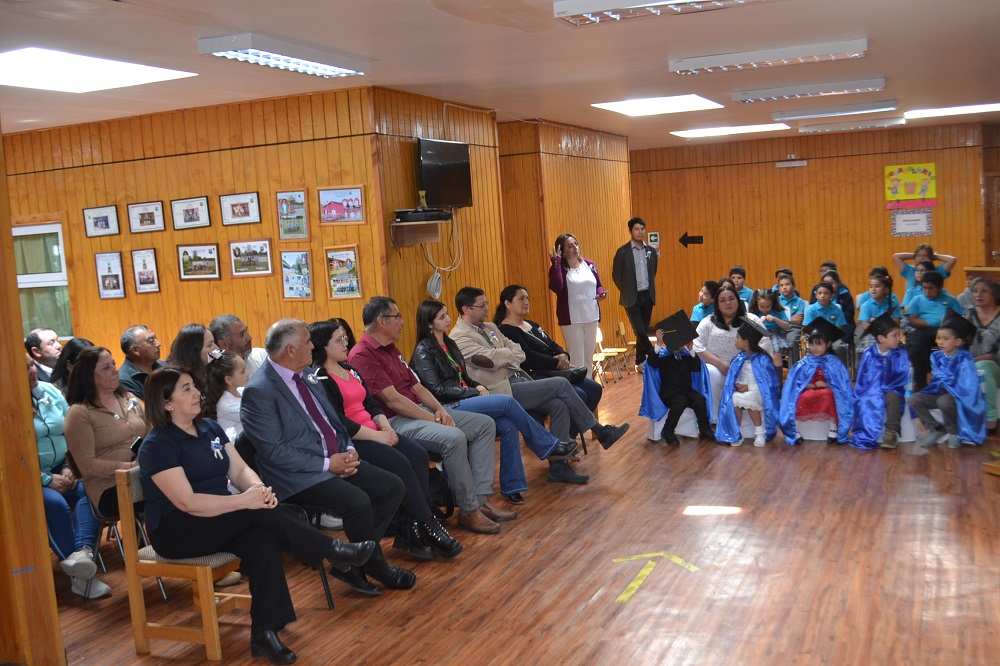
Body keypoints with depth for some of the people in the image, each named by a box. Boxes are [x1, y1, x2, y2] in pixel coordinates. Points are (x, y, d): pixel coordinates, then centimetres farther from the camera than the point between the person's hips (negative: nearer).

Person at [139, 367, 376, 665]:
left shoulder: (210, 428, 9)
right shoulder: (158, 445, -14)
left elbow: (240, 470, 4)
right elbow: (187, 503, -23)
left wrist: (259, 488, -19)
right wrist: (244, 500, -29)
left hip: (221, 520, 7)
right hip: (177, 531, -6)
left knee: (264, 539, -26)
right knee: (260, 512, -28)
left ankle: (264, 633, -25)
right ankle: (332, 551, -16)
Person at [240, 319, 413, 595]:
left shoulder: (305, 376, 12)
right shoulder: (258, 391, -14)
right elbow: (274, 451, -19)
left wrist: (349, 450, 0)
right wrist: (328, 464, -18)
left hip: (336, 460, 9)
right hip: (298, 477, -9)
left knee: (393, 487, -4)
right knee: (358, 502, -29)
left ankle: (351, 564, 3)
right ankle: (377, 568, 0)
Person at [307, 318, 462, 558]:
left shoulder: (349, 370, 18)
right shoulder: (319, 379, -9)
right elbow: (338, 423, -18)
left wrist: (386, 427, -3)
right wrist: (376, 435, -18)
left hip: (374, 432, 9)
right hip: (349, 442, -8)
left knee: (419, 455, -15)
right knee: (400, 463, -26)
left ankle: (412, 529, -17)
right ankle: (428, 527, -15)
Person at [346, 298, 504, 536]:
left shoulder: (391, 349, 18)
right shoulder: (362, 355, -14)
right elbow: (393, 400, -19)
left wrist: (440, 410, -1)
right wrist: (433, 419, -17)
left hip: (420, 411, 10)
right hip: (395, 422, -10)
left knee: (485, 424, 1)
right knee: (453, 438, -33)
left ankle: (481, 498, -3)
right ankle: (468, 511, -19)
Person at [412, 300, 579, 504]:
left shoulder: (449, 344, 19)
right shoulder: (424, 351, -6)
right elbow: (437, 390, -13)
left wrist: (478, 386, 0)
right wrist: (474, 392, -12)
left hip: (465, 401, 8)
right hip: (448, 408, -8)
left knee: (507, 425, -20)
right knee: (507, 402, -22)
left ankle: (511, 486, -14)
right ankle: (549, 447, -8)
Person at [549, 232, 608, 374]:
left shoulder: (589, 264, 8)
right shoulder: (559, 268, -7)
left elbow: (599, 285, 16)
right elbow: (556, 287, -26)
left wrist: (601, 293, -7)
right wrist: (556, 262, -25)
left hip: (591, 316, 6)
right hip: (571, 319, -5)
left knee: (589, 357, 14)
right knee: (576, 358, -4)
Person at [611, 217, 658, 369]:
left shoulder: (651, 251, 7)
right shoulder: (622, 252, -6)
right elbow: (616, 275, -1)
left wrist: (650, 288, 13)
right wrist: (626, 291, 2)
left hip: (648, 296, 4)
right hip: (632, 298, -4)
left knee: (644, 331, 8)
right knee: (640, 331, -12)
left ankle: (640, 362, 18)